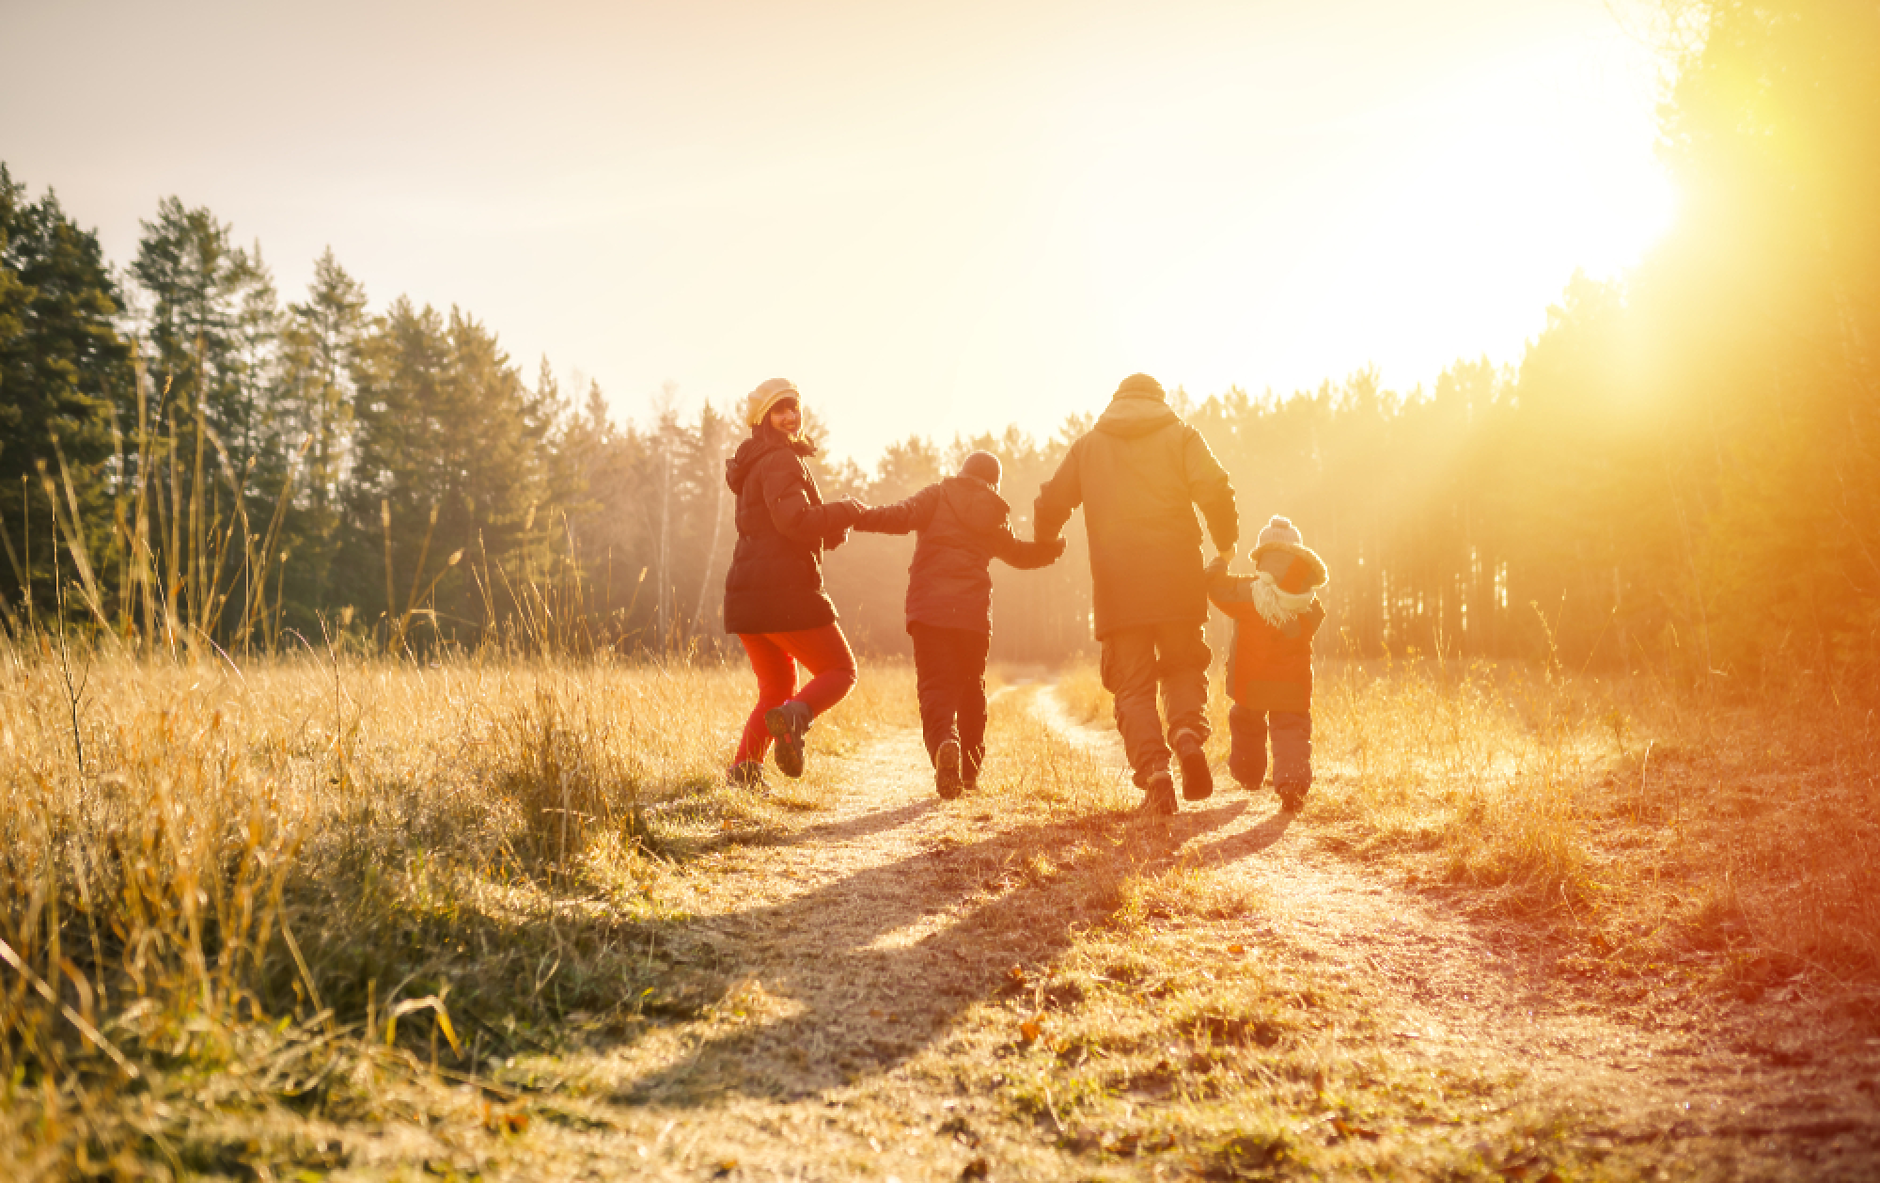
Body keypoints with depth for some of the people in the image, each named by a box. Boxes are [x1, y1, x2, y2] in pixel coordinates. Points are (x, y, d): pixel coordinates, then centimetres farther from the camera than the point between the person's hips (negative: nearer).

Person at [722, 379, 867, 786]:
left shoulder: (755, 466, 24)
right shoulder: (780, 461, -7)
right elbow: (795, 520, -23)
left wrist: (835, 526, 11)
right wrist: (847, 510, -9)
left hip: (746, 595, 9)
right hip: (785, 590, -9)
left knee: (777, 687, 20)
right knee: (840, 671, 4)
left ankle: (744, 765, 2)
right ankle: (795, 717, -23)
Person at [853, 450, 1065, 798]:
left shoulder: (938, 495, 8)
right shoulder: (996, 516, 16)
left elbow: (903, 515, -10)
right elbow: (1019, 553, 31)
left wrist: (860, 517, -12)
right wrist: (1056, 547, 43)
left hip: (929, 608, -2)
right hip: (974, 613, 2)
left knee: (935, 686, -5)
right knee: (971, 689, 17)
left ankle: (944, 742, -35)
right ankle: (970, 772, 21)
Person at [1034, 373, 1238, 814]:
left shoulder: (1088, 444, 14)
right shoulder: (1180, 436, 9)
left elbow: (1050, 503, 12)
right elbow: (1214, 490, -6)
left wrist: (1042, 547, 31)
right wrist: (1226, 543, 9)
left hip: (1116, 584, 0)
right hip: (1176, 579, 0)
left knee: (1133, 686, 5)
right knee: (1183, 666, 16)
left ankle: (1154, 769, -14)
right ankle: (1189, 732, -13)